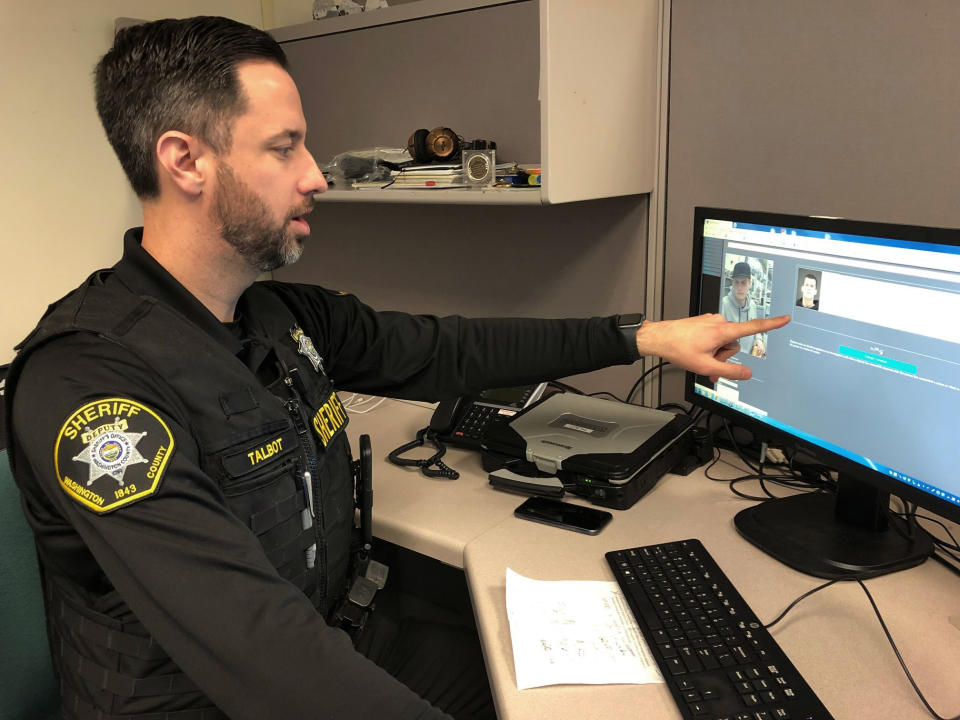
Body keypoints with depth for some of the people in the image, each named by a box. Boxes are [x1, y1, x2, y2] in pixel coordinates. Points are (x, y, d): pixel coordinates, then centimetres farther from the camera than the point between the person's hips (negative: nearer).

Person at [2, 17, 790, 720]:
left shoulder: (289, 316, 0)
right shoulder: (86, 381, -24)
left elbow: (451, 351, 7)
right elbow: (252, 636, -34)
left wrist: (644, 337, 7)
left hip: (335, 648, 7)